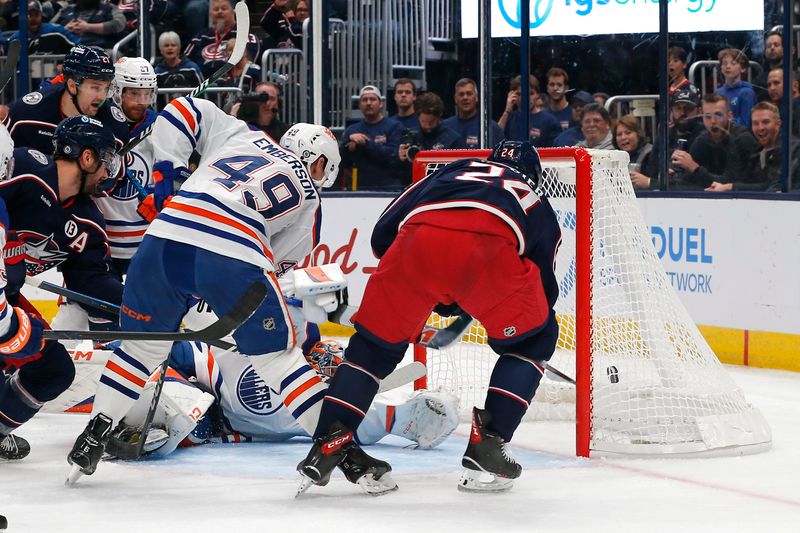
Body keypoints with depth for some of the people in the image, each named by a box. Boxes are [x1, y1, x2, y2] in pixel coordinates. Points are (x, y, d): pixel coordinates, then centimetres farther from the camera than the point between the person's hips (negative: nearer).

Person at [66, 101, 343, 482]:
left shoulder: (240, 135, 32)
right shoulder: (308, 198, 24)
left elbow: (181, 111, 27)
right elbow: (286, 265, 23)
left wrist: (167, 171, 24)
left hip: (167, 235, 3)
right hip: (235, 256, -3)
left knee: (143, 344, 22)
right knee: (276, 356, 8)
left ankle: (95, 434, 20)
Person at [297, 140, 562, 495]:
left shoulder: (452, 171, 41)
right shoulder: (537, 204, 39)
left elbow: (384, 234, 31)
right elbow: (545, 288, 38)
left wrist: (436, 295, 42)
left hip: (418, 239, 2)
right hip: (487, 246, -2)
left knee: (375, 343, 22)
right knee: (531, 341, 22)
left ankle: (328, 446, 11)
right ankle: (487, 444, 11)